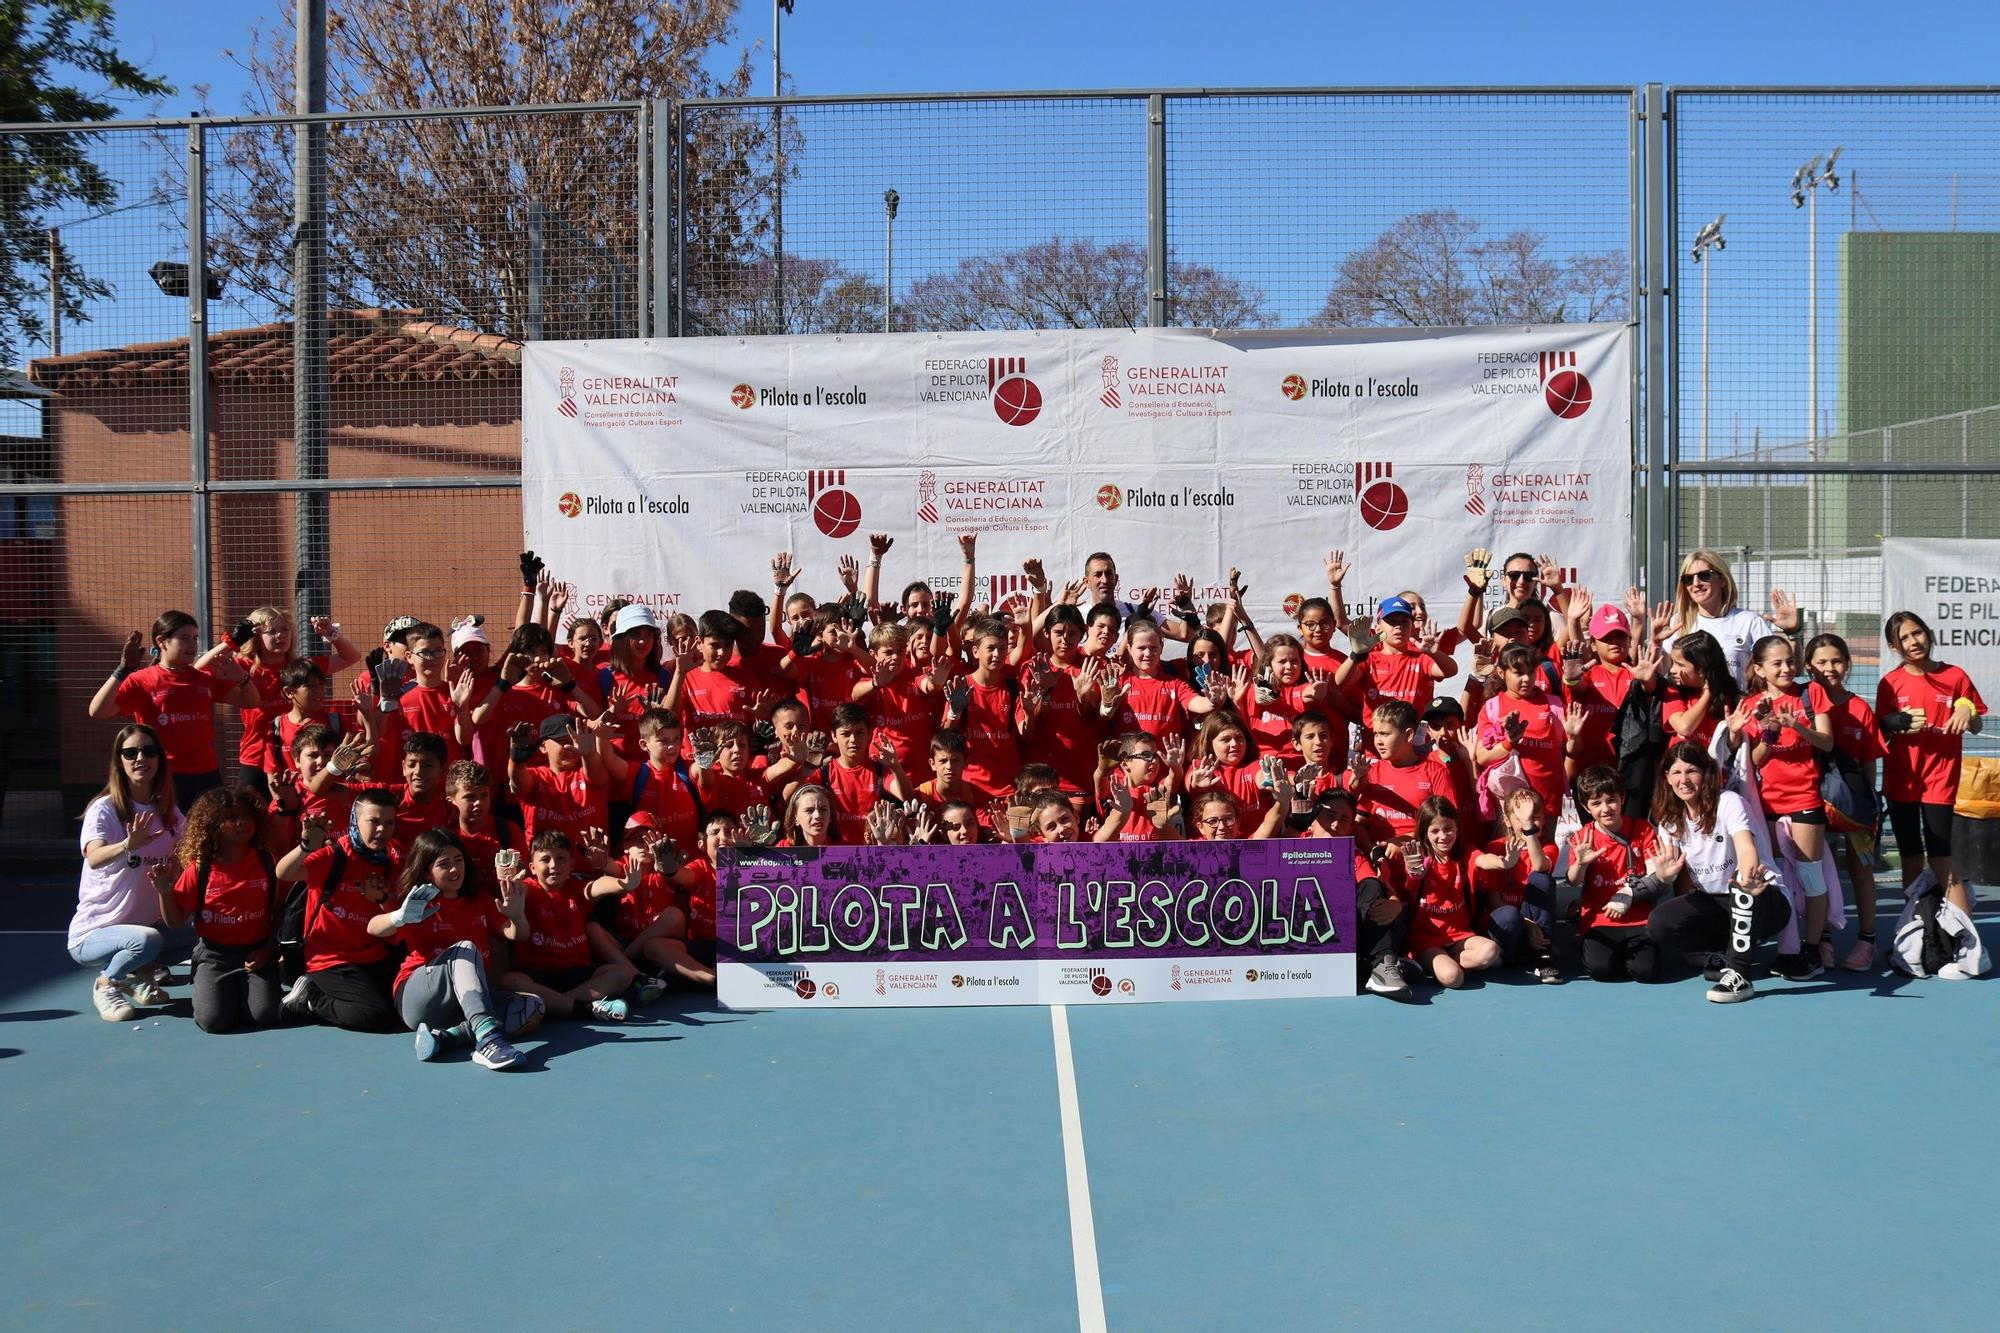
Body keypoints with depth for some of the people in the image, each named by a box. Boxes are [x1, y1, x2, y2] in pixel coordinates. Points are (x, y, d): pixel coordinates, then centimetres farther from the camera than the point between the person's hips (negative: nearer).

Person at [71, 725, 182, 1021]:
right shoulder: (104, 809, -15)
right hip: (92, 935, -6)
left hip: (147, 924, 6)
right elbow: (94, 858, -34)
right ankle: (106, 983, -3)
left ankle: (139, 974, 5)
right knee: (147, 939, -34)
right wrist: (129, 845, -55)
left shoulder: (170, 813, 3)